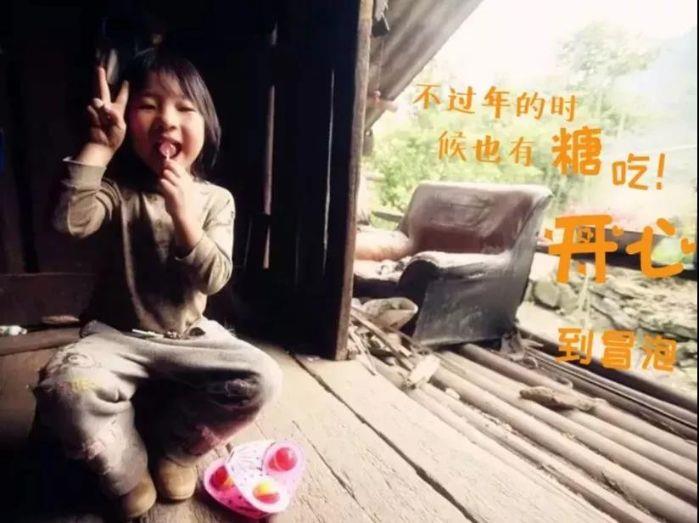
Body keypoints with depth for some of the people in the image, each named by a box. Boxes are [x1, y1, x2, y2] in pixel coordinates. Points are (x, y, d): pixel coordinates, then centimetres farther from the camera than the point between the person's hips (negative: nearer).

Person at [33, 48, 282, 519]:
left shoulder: (216, 199, -3)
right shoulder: (119, 190, -4)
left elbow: (214, 280, -12)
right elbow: (70, 222, -25)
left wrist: (185, 218, -25)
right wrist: (99, 145, -23)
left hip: (189, 337, 1)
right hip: (117, 335, -1)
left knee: (262, 379, -18)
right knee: (63, 388, -30)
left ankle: (174, 448, 8)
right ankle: (128, 474, 1)